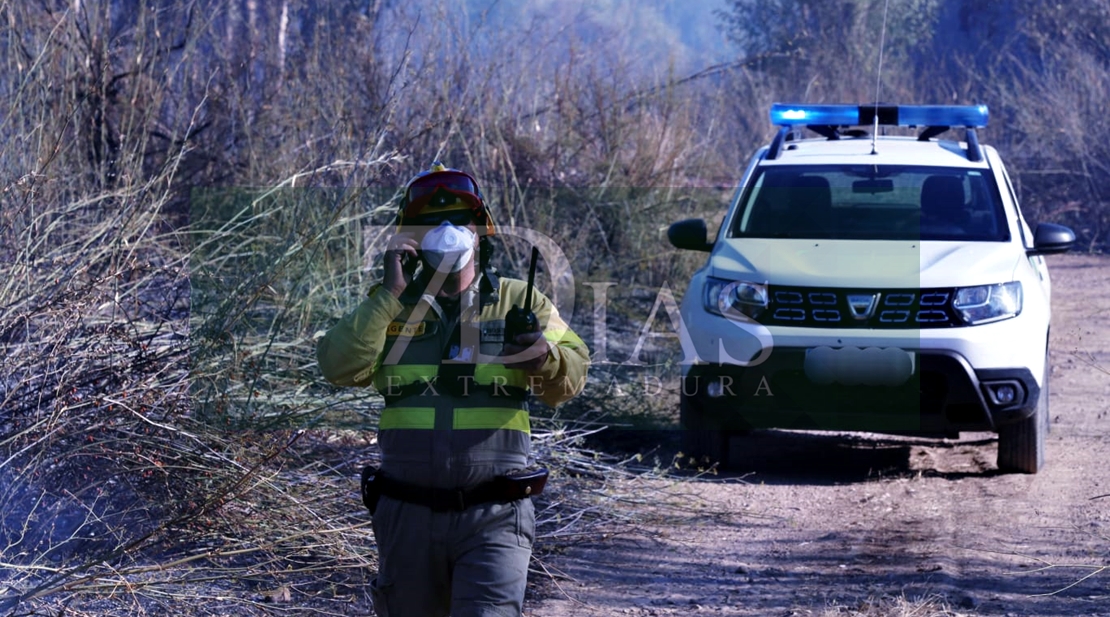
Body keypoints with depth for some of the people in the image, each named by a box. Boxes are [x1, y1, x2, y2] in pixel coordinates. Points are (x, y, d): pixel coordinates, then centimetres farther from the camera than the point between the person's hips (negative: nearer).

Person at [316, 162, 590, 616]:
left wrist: (547, 358, -26)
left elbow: (571, 377, -3)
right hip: (408, 516, 2)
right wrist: (390, 296, -15)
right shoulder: (388, 307, 7)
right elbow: (340, 367, -9)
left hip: (494, 517, -2)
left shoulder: (518, 302, 6)